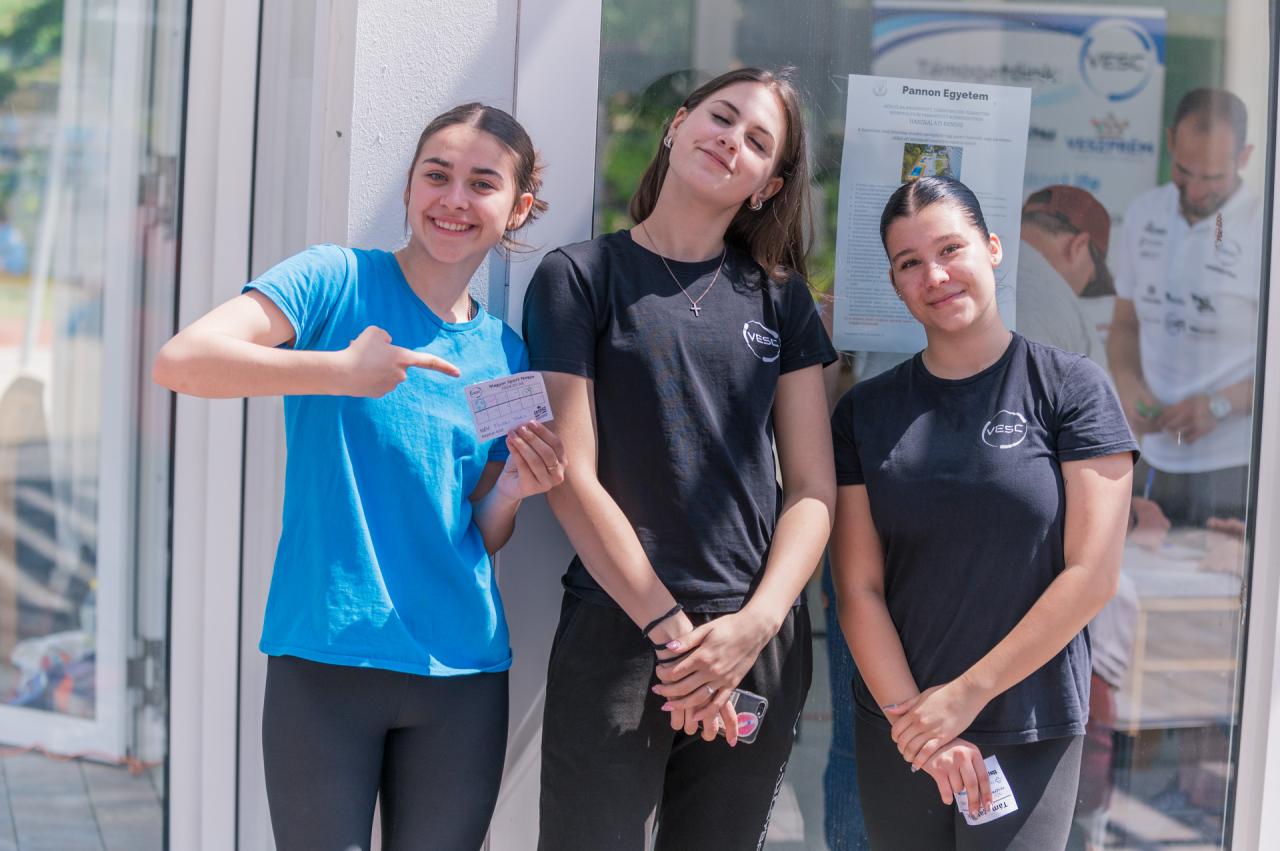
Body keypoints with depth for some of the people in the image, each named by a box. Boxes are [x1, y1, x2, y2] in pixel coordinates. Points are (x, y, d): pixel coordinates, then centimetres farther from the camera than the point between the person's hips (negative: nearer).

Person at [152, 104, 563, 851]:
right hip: (327, 656, -4)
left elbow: (482, 538, 13)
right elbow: (181, 360, -18)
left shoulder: (505, 353, 10)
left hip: (462, 673, 4)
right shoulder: (339, 281, -3)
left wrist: (511, 493, -8)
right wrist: (339, 370, -28)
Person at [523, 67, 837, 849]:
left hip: (762, 645, 4)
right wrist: (673, 630, -12)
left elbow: (814, 489, 4)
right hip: (617, 636, -3)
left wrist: (755, 625, -10)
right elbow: (573, 479, -7)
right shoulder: (581, 277, -1)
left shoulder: (780, 298, 9)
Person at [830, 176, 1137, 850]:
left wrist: (967, 694, -10)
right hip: (897, 735, 3)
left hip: (1032, 737, -2)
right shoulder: (866, 412, 5)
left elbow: (1092, 574, -9)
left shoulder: (1071, 387, -4)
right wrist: (912, 716, -11)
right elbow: (859, 590, 0)